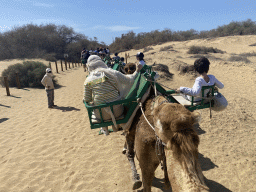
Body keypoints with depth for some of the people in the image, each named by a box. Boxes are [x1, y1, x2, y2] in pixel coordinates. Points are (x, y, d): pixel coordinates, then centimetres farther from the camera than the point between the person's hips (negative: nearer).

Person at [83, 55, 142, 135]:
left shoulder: (88, 81, -7)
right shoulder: (113, 73, -8)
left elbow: (87, 100, 1)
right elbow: (129, 80, 1)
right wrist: (137, 71, 19)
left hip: (101, 115, 1)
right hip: (116, 112, 0)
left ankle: (105, 129, 45)